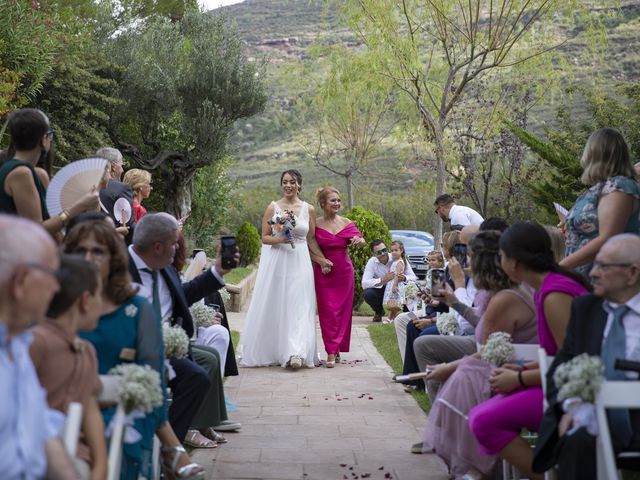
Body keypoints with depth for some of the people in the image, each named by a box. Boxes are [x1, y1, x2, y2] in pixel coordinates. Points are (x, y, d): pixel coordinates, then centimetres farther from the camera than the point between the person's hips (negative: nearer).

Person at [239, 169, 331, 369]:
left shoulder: (309, 209, 6)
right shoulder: (273, 208, 3)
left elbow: (311, 239, 12)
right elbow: (265, 237, 2)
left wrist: (322, 259, 6)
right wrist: (279, 239, -16)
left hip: (299, 263, 1)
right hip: (275, 262, 0)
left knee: (298, 306, -8)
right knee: (273, 306, 3)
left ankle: (295, 353, -13)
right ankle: (268, 352, 14)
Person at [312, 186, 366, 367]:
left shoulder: (346, 223, 4)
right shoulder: (316, 225, -3)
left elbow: (362, 241, -2)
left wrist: (359, 241, -24)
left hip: (344, 271, 2)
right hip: (323, 272, -2)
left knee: (342, 310, 4)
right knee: (328, 311, -4)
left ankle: (336, 349, 15)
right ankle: (331, 352, -3)